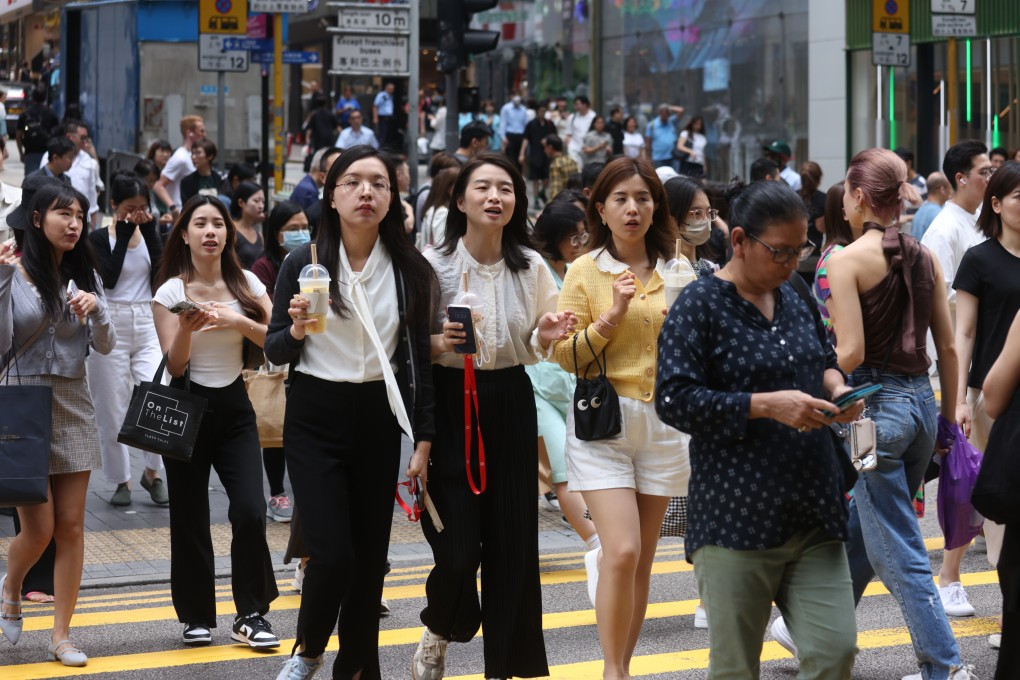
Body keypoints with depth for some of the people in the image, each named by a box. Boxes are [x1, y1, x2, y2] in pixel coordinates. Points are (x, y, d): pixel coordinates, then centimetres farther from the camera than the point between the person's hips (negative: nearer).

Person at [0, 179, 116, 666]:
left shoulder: (85, 275, 8)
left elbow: (105, 347, 6)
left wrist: (96, 311, -13)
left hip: (73, 406, 4)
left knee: (71, 526, 3)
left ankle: (61, 636, 11)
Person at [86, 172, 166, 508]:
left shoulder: (150, 234, 9)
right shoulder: (100, 238, -1)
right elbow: (109, 278, -16)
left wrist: (150, 230, -7)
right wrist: (123, 235, -13)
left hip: (147, 323, 2)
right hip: (112, 325, -2)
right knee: (113, 408, 3)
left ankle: (152, 472, 5)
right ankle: (122, 480, 16)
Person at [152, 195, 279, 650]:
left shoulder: (246, 284, 2)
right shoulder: (171, 291, -4)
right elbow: (173, 365, -9)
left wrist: (238, 321, -20)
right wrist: (186, 330, -28)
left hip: (234, 407, 1)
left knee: (250, 512, -12)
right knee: (190, 520, 2)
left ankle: (251, 615, -1)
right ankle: (196, 617, 17)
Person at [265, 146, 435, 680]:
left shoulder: (411, 269, -1)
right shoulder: (304, 263, -5)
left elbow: (419, 359, 4)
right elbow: (274, 352, 0)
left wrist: (423, 440, 2)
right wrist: (297, 330, -22)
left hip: (378, 419, 2)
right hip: (315, 419, -2)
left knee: (369, 557, 6)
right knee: (332, 555, -11)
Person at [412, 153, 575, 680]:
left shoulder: (532, 266, 3)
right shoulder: (434, 263, -7)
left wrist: (546, 338, -9)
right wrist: (440, 344, -20)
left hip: (511, 404, 3)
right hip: (451, 405, -3)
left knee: (512, 542, 3)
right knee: (457, 549, -8)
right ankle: (436, 637, 24)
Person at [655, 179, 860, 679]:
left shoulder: (792, 299, 13)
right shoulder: (699, 305, -7)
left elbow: (822, 359, 28)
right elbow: (675, 400, -15)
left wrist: (835, 387, 3)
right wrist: (767, 405, -20)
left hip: (812, 513, 6)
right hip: (736, 520, -6)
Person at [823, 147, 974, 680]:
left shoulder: (847, 260, -11)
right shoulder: (925, 258, 7)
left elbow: (851, 353, -18)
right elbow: (948, 347, 9)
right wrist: (947, 414, 18)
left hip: (874, 403, -7)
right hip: (920, 401, 7)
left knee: (900, 553, -1)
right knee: (860, 530, 21)